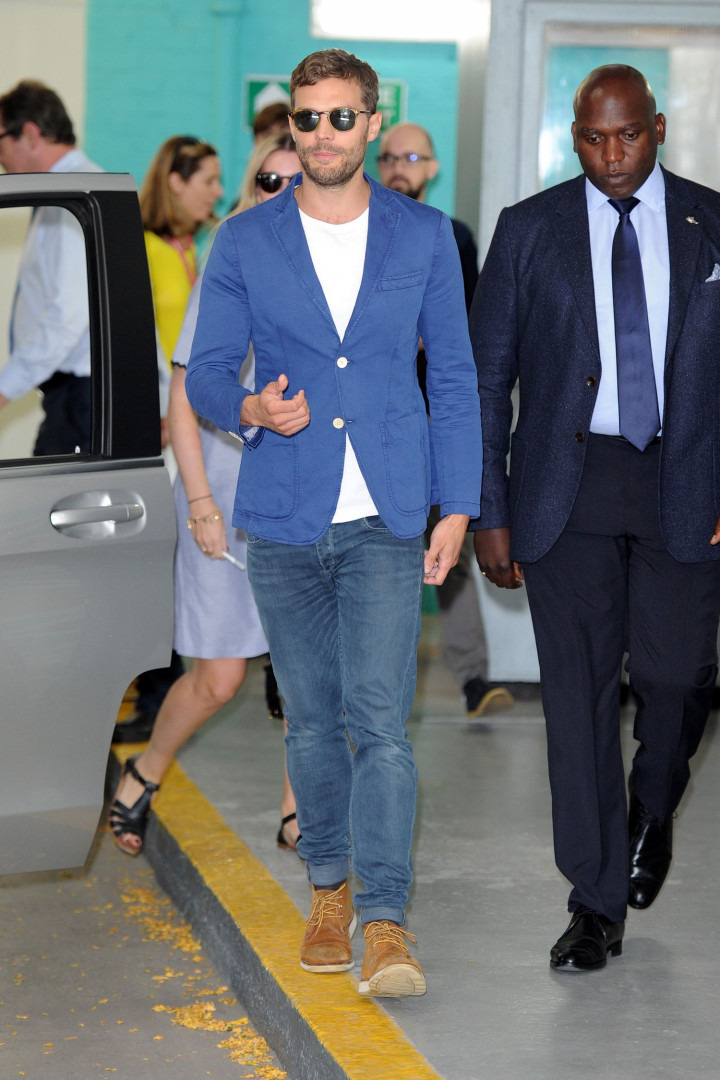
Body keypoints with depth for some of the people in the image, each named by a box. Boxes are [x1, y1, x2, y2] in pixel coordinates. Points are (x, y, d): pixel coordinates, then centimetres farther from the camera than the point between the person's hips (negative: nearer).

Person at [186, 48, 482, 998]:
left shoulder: (424, 236, 3)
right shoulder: (244, 244, 2)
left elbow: (454, 376, 6)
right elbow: (205, 370, 4)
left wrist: (457, 505, 1)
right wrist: (250, 411, -19)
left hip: (385, 523, -1)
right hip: (283, 518, 1)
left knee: (379, 716, -12)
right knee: (312, 720, 10)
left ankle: (385, 925, -14)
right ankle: (330, 891, 27)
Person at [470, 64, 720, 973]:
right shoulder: (529, 231, 4)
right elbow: (488, 375, 5)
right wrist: (489, 511, 0)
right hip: (568, 482, 0)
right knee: (579, 687, -2)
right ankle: (597, 904, 8)